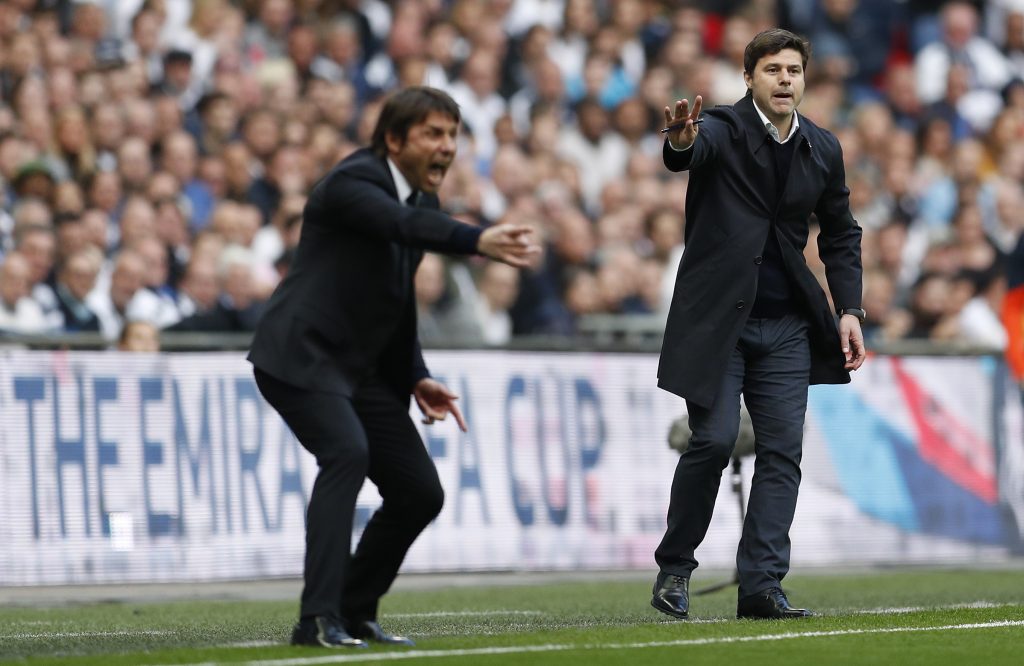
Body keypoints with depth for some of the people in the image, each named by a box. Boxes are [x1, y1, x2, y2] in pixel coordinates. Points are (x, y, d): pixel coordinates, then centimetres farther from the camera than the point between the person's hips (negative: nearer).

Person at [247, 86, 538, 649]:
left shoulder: (422, 201, 13)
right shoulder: (352, 182, -15)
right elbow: (401, 223, -37)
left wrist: (416, 379, 9)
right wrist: (478, 240, -53)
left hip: (363, 367, 9)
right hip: (302, 354, -9)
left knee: (420, 492, 5)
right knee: (347, 452, -31)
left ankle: (354, 610, 22)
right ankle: (318, 618, -34)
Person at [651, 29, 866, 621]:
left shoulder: (823, 149, 6)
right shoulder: (722, 129, -9)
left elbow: (841, 235, 15)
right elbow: (694, 150, -33)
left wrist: (849, 311, 5)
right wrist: (681, 144, -58)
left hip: (786, 325, 5)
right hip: (717, 318, -5)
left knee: (783, 450, -2)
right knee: (714, 440, -11)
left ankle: (762, 585, -2)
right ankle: (674, 568, 7)